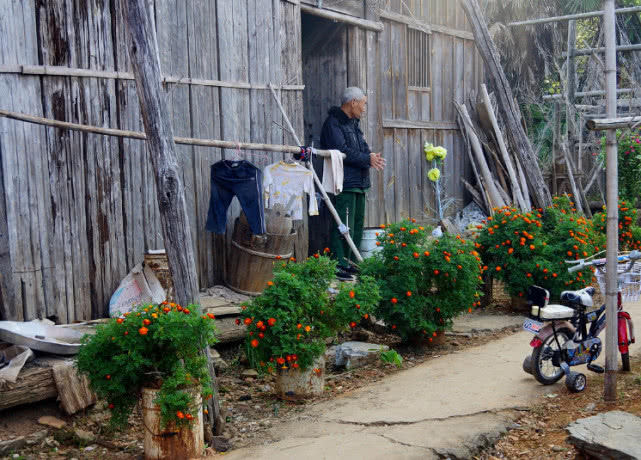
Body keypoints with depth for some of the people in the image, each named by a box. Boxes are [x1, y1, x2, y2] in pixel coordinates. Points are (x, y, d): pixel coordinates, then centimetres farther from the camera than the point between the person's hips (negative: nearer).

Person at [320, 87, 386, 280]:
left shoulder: (353, 123, 20)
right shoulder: (333, 123, -10)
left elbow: (363, 149, 18)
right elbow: (342, 152, -20)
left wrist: (371, 156, -5)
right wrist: (368, 159, -14)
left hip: (359, 184, 10)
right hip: (344, 185, -10)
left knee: (357, 226, 13)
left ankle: (350, 264, 22)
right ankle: (338, 267, -7)